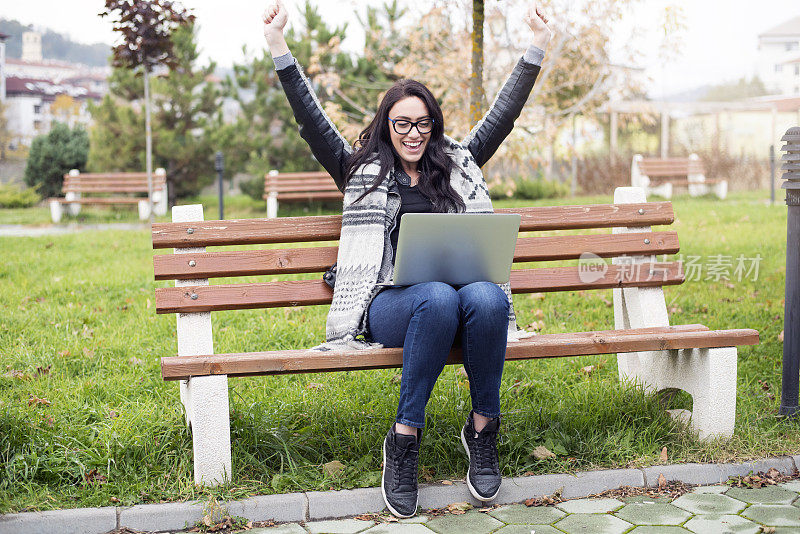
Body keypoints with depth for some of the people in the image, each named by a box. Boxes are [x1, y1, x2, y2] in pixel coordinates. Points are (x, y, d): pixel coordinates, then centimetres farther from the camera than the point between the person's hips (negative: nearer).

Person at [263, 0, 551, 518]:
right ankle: (405, 438, -26)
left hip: (465, 286, 2)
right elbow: (313, 122, 12)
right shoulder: (364, 172, 19)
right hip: (392, 302, -2)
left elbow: (503, 114, 23)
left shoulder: (460, 164, 25)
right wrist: (279, 48, 5)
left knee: (487, 297, -34)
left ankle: (483, 428, -16)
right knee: (438, 298, -37)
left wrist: (537, 47, 18)